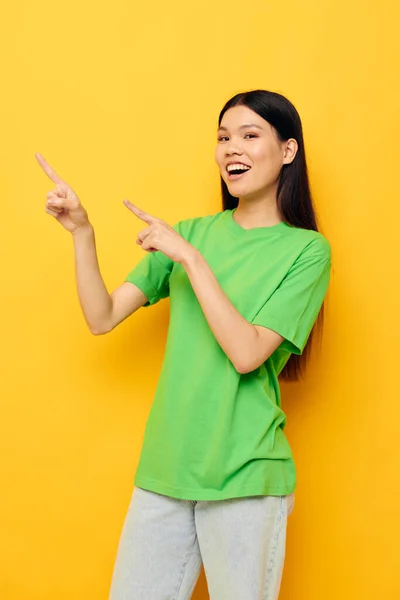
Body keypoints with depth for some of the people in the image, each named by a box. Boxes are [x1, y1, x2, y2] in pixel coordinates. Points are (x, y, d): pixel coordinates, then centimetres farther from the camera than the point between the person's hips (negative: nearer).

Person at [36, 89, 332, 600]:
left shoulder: (307, 250, -5)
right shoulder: (191, 232, 7)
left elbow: (247, 354, -17)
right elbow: (102, 318, 2)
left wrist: (190, 258, -18)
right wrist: (81, 232, -9)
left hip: (244, 478, -4)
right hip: (164, 468, 4)